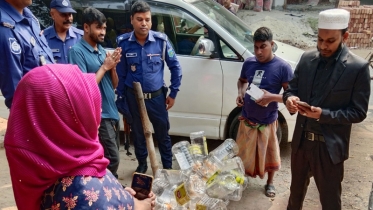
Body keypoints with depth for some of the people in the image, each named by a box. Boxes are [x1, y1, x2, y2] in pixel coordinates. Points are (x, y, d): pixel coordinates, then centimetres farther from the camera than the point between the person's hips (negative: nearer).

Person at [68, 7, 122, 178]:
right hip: (97, 115, -8)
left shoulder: (102, 51, 12)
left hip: (111, 112, 8)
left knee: (108, 156, 16)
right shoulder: (77, 51, -11)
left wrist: (113, 66, -5)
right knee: (112, 158, -8)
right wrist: (104, 67, -13)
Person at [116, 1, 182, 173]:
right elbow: (120, 73, -1)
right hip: (133, 98, 1)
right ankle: (142, 165, 39)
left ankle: (168, 167, 31)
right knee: (138, 134, 17)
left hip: (157, 97, 0)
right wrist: (120, 98, 2)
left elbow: (175, 67, -1)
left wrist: (173, 93, 0)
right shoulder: (123, 43, -9)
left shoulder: (161, 41, -10)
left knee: (163, 134, 12)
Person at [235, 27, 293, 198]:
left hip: (267, 121, -3)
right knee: (243, 153, 18)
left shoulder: (282, 67, -15)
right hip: (247, 118, 3)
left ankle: (270, 183, 41)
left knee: (269, 154, 17)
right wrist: (240, 93, -4)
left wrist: (272, 97, -29)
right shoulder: (248, 63, -2)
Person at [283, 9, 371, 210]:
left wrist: (323, 114, -24)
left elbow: (358, 112, -12)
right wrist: (289, 98, -16)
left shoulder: (358, 67, -13)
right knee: (297, 189, 26)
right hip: (301, 141, 4)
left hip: (329, 147, -4)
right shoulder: (307, 58, 1)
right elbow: (291, 88, 7)